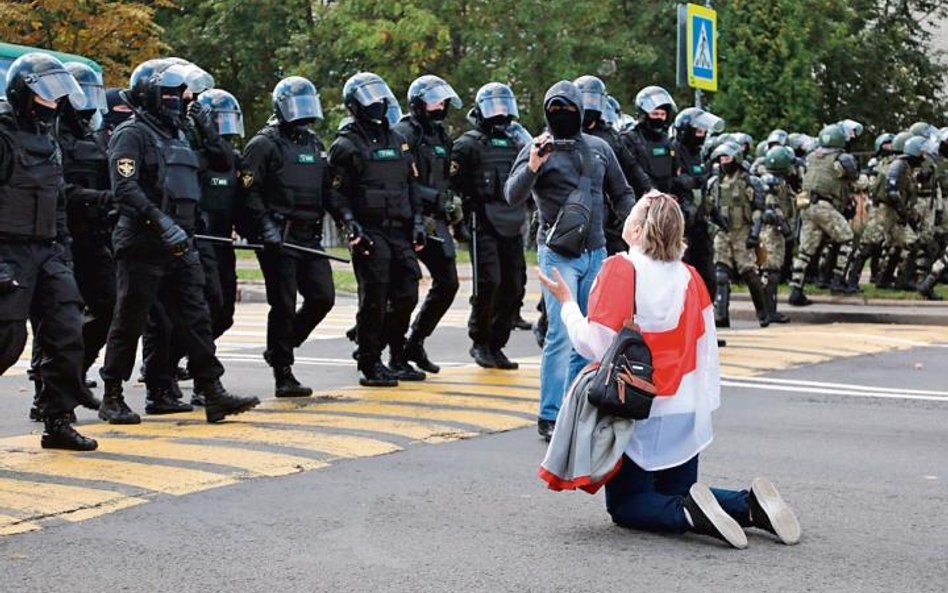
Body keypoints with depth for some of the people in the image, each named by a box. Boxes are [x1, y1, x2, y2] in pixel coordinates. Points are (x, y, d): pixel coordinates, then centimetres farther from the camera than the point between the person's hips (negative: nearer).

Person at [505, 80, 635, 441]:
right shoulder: (538, 149, -3)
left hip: (596, 253, 5)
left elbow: (621, 193, 19)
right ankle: (550, 417, -6)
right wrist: (532, 167, -29)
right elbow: (512, 197, -13)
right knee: (561, 335, -11)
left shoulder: (599, 149, 11)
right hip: (558, 253, -5)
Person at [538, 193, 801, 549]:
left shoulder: (620, 269, -15)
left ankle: (690, 514, -21)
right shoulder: (689, 276, 1)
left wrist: (567, 302, -3)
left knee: (625, 506, 7)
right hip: (687, 413, 5)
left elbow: (594, 345, -17)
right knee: (676, 495, 20)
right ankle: (750, 506, -6)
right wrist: (705, 405, 15)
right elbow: (707, 350, 5)